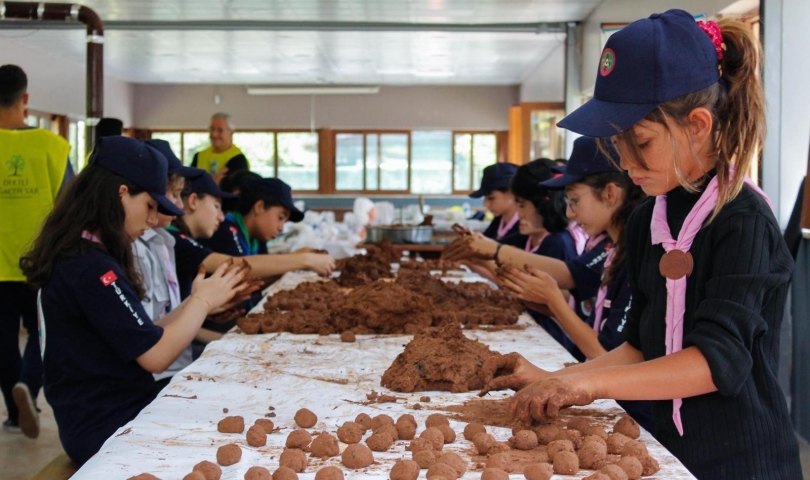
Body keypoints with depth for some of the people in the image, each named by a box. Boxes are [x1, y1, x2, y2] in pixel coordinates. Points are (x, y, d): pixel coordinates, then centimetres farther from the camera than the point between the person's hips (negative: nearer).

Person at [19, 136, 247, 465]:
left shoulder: (81, 257, 10)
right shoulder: (91, 268, -21)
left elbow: (139, 339, 12)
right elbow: (156, 355, -20)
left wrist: (196, 302, 7)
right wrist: (202, 301, -6)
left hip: (107, 412, 9)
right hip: (108, 430, -9)